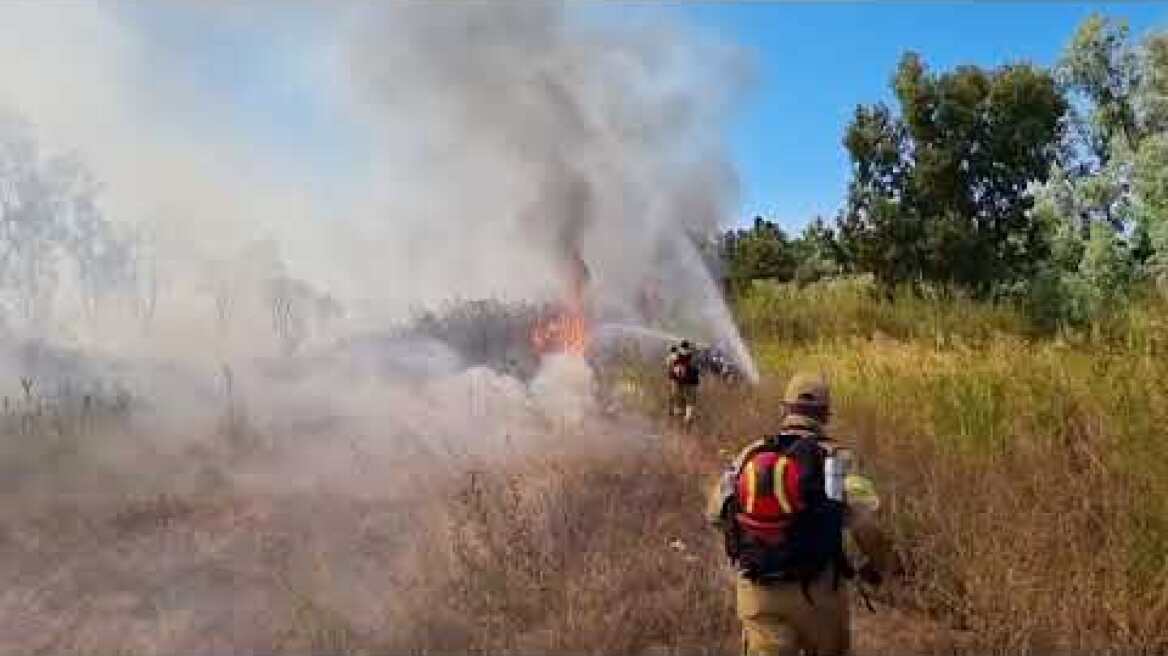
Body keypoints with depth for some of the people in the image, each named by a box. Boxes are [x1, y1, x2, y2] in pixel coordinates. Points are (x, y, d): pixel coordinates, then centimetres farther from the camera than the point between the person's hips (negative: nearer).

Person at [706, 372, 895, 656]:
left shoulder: (749, 455, 1)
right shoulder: (834, 458, -10)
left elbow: (715, 514, 10)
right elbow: (866, 525, -18)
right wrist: (880, 566, 2)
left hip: (756, 592, 2)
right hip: (816, 588, -2)